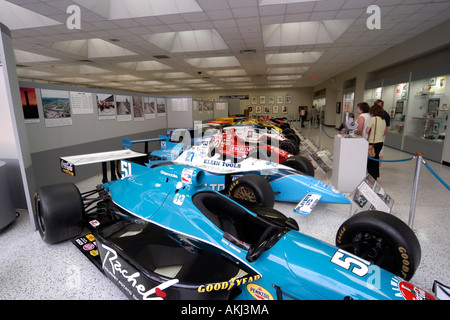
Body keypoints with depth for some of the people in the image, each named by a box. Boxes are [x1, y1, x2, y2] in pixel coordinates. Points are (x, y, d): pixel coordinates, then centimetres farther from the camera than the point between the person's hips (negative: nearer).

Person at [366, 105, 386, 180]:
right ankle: (375, 176, 27)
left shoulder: (373, 118, -13)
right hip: (380, 142, 8)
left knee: (371, 161, 1)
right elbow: (383, 133, 16)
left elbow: (367, 131, -12)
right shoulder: (383, 120, 10)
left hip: (373, 143, -8)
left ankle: (372, 178, 6)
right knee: (376, 160, 17)